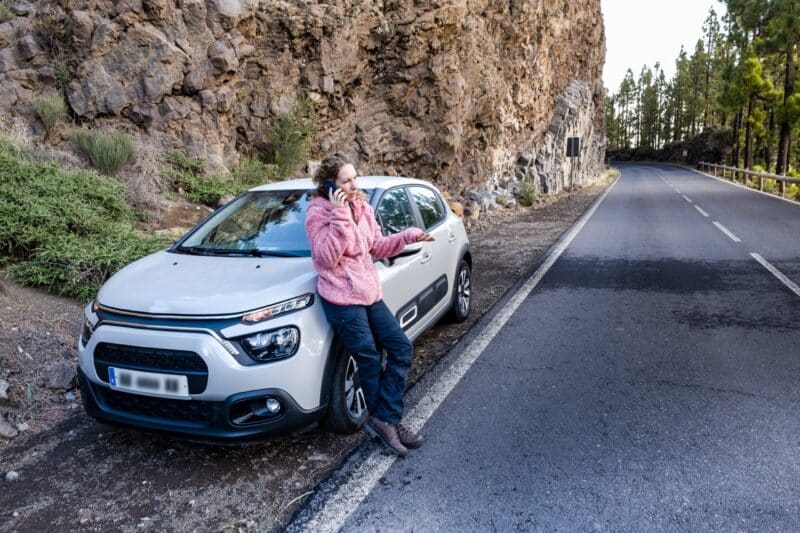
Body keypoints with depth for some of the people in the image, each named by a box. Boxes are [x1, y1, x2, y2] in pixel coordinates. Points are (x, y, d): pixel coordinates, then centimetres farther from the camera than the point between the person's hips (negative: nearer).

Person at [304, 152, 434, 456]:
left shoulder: (362, 207, 11)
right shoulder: (318, 213, -10)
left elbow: (377, 248, 15)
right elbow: (327, 259, -19)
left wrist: (408, 237, 2)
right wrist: (340, 217, -24)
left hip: (369, 293, 8)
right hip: (342, 300, -8)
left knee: (402, 348, 3)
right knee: (370, 362, -1)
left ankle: (384, 420, 8)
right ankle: (384, 420, 21)